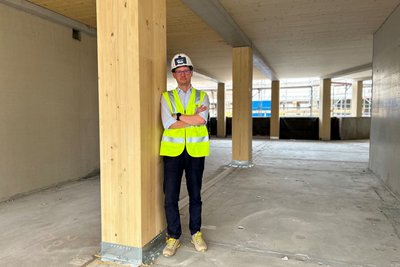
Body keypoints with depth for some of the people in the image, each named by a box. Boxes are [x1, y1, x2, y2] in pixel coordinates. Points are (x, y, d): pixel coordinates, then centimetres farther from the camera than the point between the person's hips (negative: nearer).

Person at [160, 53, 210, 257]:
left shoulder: (201, 96, 7)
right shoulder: (166, 97, 5)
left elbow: (202, 120, -12)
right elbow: (168, 124, -10)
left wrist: (178, 116, -10)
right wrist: (193, 118, -10)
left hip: (195, 151, 1)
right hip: (173, 151, 0)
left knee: (195, 195, 12)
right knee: (170, 197, 2)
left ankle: (196, 233, 29)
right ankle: (173, 237, 18)